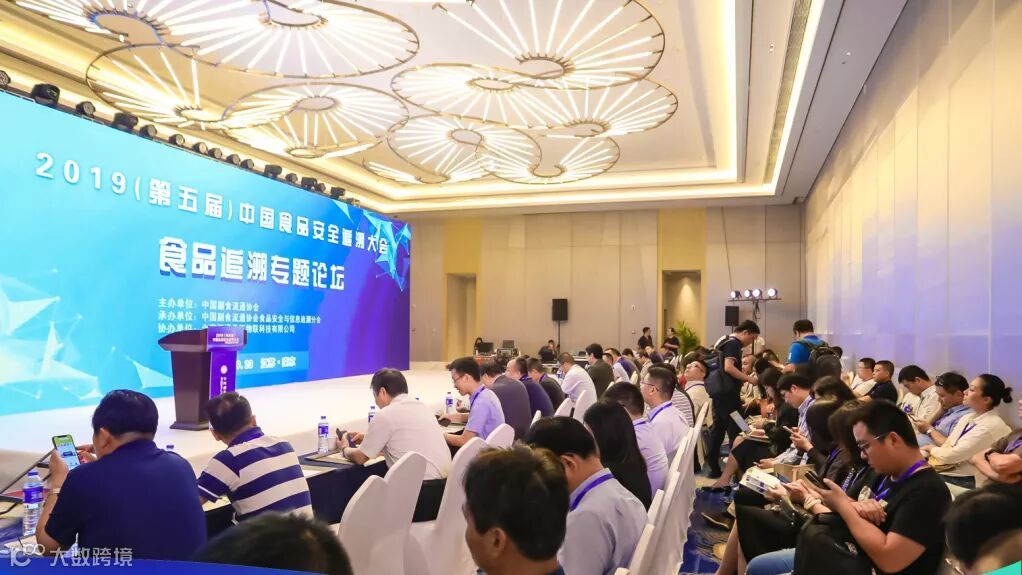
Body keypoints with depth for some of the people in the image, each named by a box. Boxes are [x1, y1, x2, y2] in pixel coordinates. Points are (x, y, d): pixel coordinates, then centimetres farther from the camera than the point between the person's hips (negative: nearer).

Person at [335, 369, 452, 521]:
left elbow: (360, 458, 4)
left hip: (422, 494, -7)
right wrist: (369, 439, 32)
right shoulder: (423, 407, 14)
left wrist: (345, 448, 25)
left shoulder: (385, 415, -6)